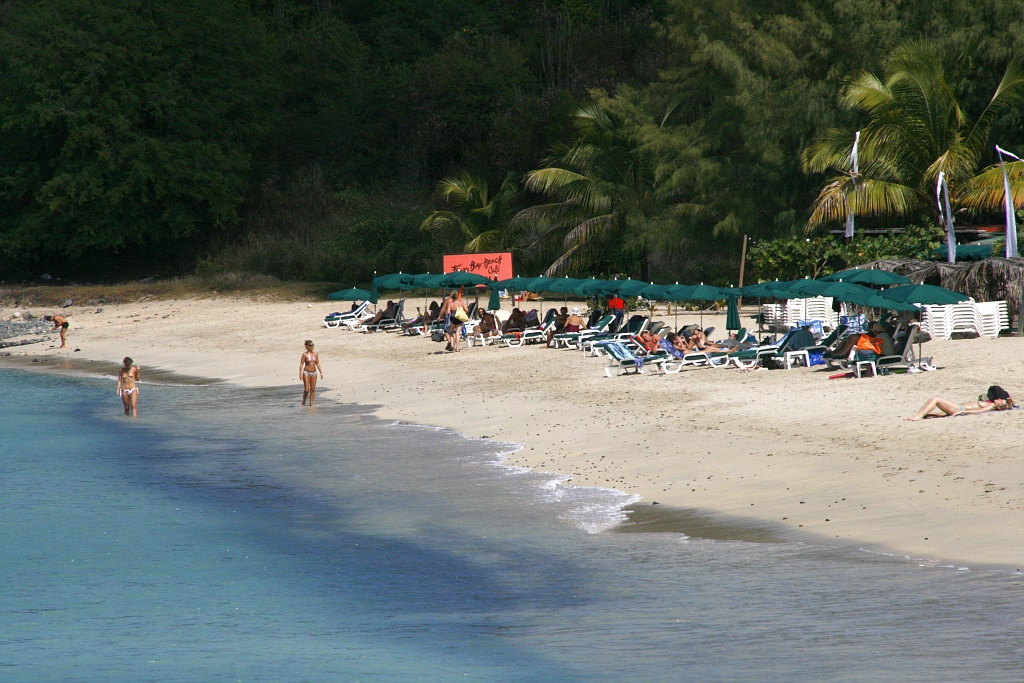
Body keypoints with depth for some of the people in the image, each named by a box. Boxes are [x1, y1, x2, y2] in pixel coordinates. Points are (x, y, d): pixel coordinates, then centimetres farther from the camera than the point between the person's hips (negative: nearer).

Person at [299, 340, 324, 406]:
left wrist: (321, 372, 8)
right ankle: (303, 402, 13)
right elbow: (301, 365, -7)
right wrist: (300, 374, -14)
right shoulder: (305, 354, -7)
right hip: (306, 373, -4)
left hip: (314, 373, 4)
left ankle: (311, 404, 9)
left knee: (313, 389, 3)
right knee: (306, 390, -6)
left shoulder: (315, 354, 6)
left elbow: (317, 364, 12)